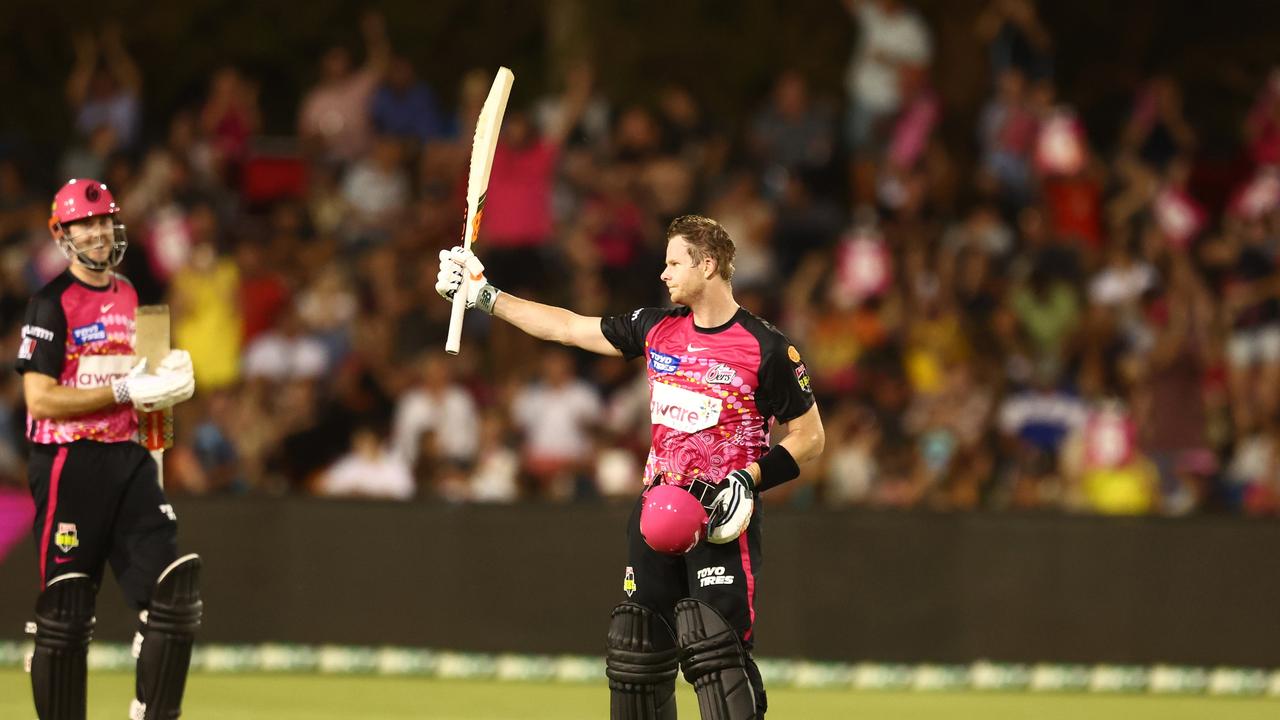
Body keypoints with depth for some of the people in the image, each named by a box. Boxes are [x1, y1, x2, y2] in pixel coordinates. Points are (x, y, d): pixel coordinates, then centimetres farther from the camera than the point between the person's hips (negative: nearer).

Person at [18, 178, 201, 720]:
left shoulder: (129, 297, 15)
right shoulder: (52, 304, -8)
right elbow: (40, 399, -16)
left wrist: (167, 380, 7)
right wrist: (125, 391, -19)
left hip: (127, 460, 7)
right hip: (67, 465, -7)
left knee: (177, 588, -6)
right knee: (64, 614, -3)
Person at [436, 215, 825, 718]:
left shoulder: (766, 348, -9)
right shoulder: (657, 328, 8)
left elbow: (810, 437, -3)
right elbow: (567, 327, 16)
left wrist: (752, 478, -16)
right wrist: (483, 295, 15)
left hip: (721, 519, -6)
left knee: (714, 648, -19)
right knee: (638, 649, 7)